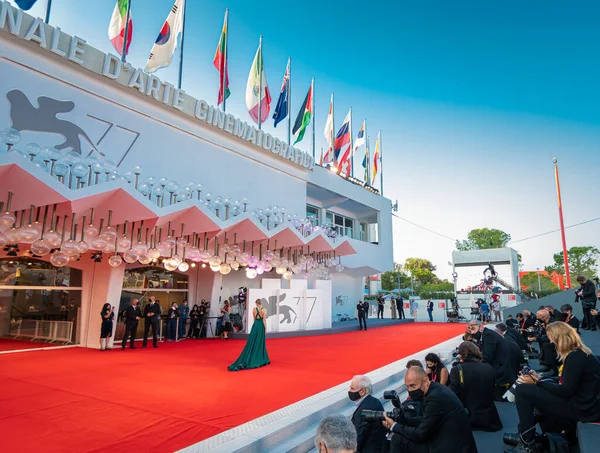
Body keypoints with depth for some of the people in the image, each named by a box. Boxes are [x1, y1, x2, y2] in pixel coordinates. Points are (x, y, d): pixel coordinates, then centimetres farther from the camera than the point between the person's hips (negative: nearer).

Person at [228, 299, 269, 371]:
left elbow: (254, 318, 12)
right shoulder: (264, 310, -8)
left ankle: (249, 359, 8)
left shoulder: (254, 309, 2)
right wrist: (265, 329, -5)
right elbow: (264, 320, -8)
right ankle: (260, 359, 13)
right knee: (260, 343, 6)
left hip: (255, 325, 3)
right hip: (261, 326, -3)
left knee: (252, 342, 8)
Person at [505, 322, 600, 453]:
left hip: (579, 409, -10)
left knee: (522, 390, -16)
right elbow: (564, 383, 15)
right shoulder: (578, 353, 11)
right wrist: (539, 379, 9)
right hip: (577, 403, 10)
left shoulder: (576, 357, -20)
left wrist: (537, 382, -10)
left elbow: (565, 391, -21)